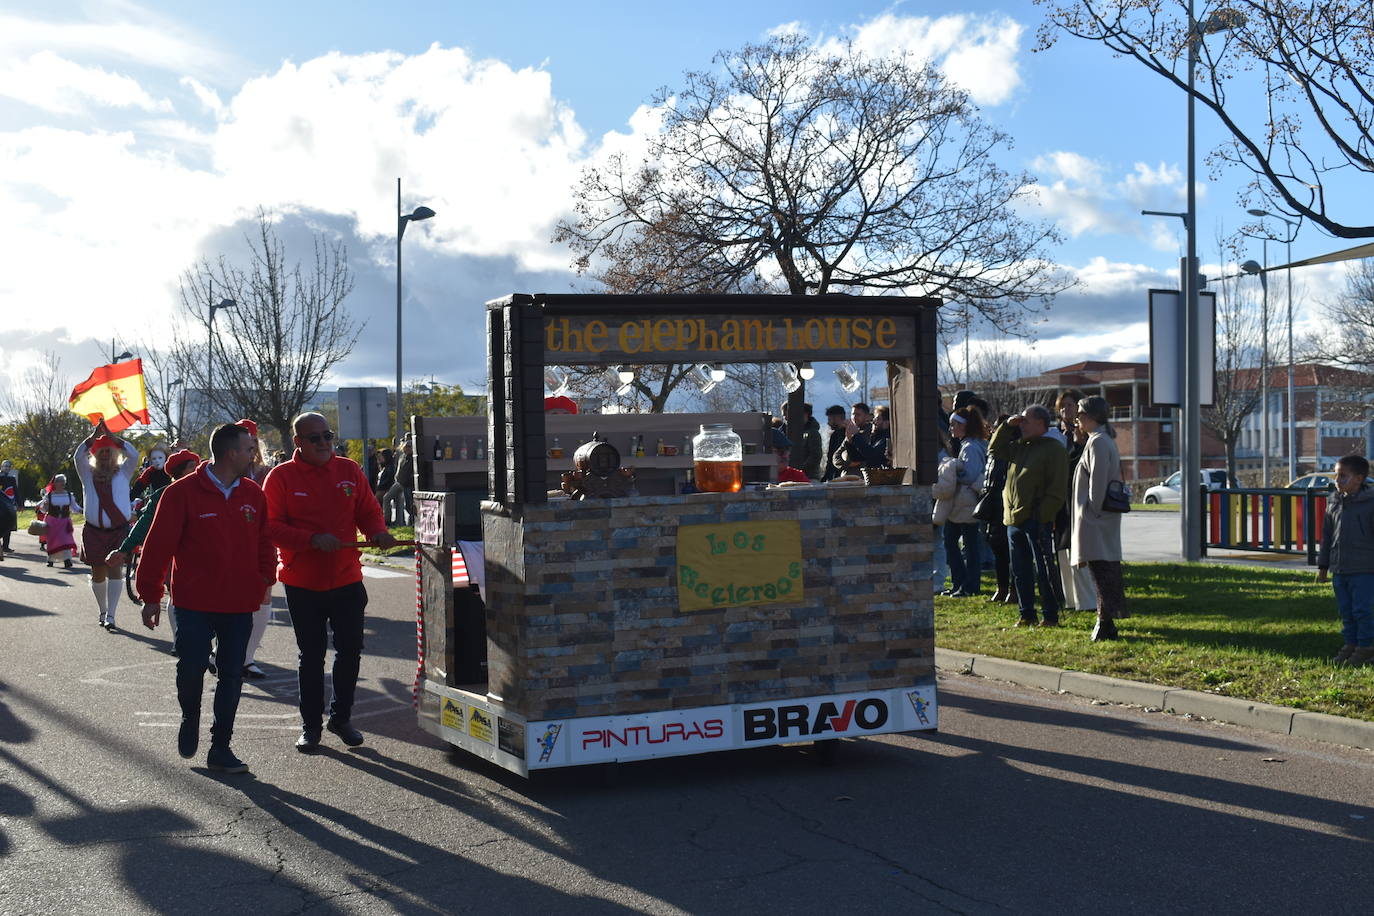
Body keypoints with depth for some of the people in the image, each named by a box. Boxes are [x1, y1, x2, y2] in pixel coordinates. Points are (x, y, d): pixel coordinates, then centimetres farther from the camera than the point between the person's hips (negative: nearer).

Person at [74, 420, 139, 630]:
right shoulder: (88, 474, 10)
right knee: (98, 573, 9)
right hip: (94, 531, 2)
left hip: (119, 530, -2)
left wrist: (111, 436, -8)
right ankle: (102, 611, 25)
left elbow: (134, 455, -8)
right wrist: (94, 435, -12)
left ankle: (110, 615, -13)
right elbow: (78, 457, -7)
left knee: (115, 569, -12)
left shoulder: (123, 472, 8)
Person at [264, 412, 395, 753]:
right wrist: (313, 539, -24)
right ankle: (310, 724, 20)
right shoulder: (281, 476, -6)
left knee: (350, 650, 7)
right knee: (311, 655, 8)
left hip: (347, 580, 3)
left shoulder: (349, 471, 4)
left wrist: (378, 532, -14)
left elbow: (369, 512, 8)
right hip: (302, 583, -2)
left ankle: (341, 716, 26)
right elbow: (271, 526, -11)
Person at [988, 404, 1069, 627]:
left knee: (1042, 571, -3)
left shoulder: (1054, 449, -7)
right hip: (1013, 519, 8)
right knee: (1020, 571, 11)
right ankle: (1026, 615, 19)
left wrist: (1042, 517, -18)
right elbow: (994, 450, 26)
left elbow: (1057, 489, -12)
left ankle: (1051, 616, 4)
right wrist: (1007, 427, 13)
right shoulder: (1018, 446, 17)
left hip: (1037, 521, -8)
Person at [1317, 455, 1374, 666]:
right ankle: (1350, 644, 21)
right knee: (1345, 611, 11)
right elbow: (1327, 535, 16)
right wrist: (1323, 565, 16)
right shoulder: (1333, 502, 10)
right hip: (1339, 569, 6)